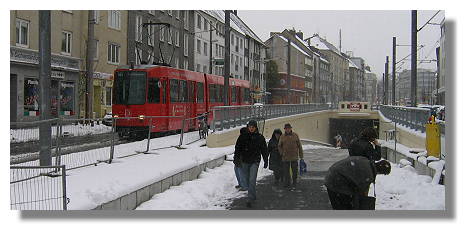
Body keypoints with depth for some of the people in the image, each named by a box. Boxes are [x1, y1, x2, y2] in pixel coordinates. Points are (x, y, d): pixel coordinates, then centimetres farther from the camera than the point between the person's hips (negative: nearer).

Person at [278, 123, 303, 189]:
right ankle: (287, 183, 17)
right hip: (285, 158, 1)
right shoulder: (282, 137, 4)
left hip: (294, 157, -1)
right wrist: (282, 153, 3)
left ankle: (294, 184, 15)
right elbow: (280, 146, 14)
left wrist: (301, 156, 4)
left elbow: (299, 146, 6)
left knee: (295, 171, 4)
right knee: (286, 171, 5)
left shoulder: (295, 135, 2)